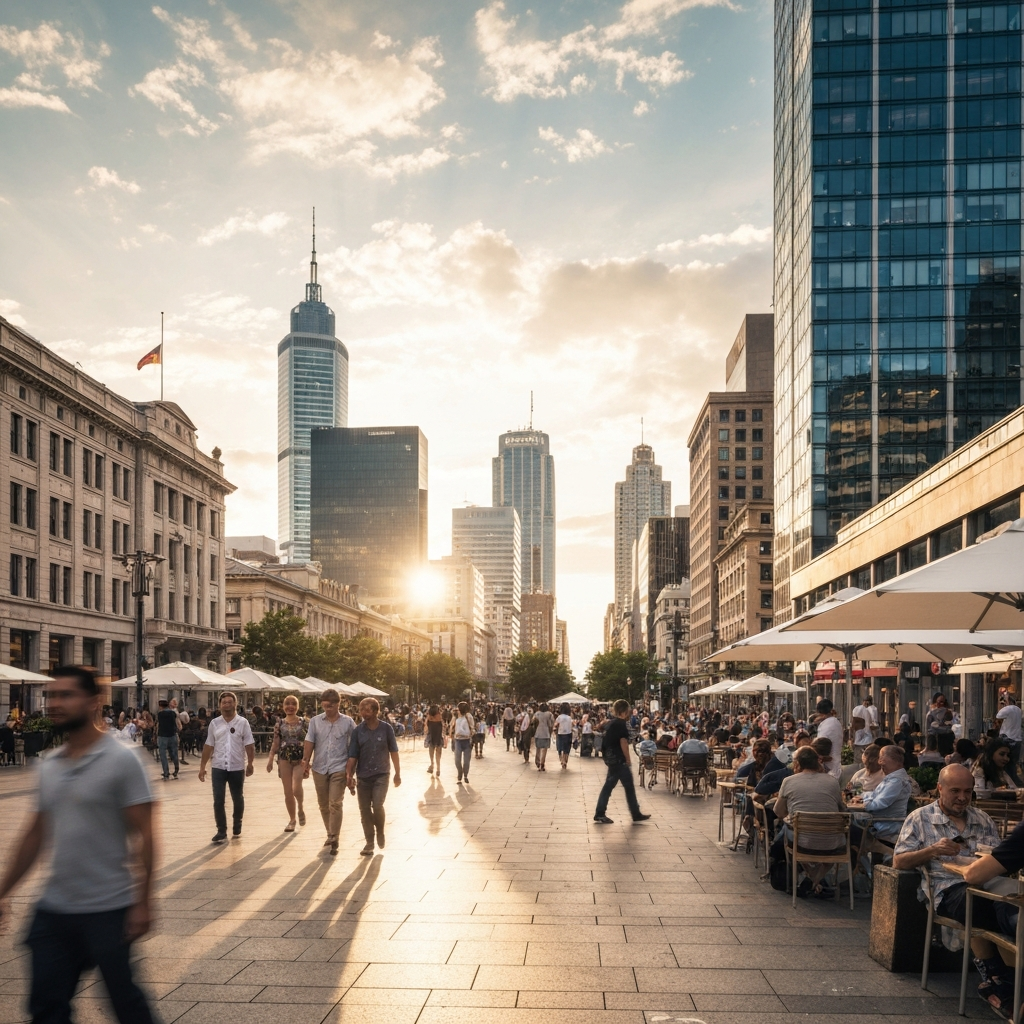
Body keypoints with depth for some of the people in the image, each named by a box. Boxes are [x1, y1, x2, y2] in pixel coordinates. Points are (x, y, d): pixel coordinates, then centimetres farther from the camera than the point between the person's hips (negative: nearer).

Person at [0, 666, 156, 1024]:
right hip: (53, 909, 6)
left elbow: (143, 835, -12)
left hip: (108, 910, -6)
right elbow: (35, 834, 14)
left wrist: (141, 902, -16)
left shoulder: (120, 760, -11)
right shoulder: (49, 766, 7)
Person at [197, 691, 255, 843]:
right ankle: (221, 831, 5)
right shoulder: (214, 723, 4)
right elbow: (208, 746, 6)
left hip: (237, 768, -1)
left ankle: (237, 826, 31)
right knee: (218, 801, -3)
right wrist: (202, 767, 4)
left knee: (237, 799, 12)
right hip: (219, 767, 1)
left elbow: (249, 745, -2)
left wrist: (250, 764, -10)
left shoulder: (242, 723, -2)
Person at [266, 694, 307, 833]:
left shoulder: (303, 723, 1)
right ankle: (292, 819, 19)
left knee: (296, 787, -20)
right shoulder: (280, 724, 6)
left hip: (300, 759, -2)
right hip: (284, 759, 2)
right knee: (288, 792, 4)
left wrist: (306, 759, -12)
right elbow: (275, 743, 6)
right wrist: (270, 759, -4)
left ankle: (300, 809, 9)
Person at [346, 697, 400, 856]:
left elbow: (393, 751, 4)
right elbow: (352, 755, -2)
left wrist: (398, 773, 6)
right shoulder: (358, 730, -2)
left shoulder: (386, 728, -4)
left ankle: (380, 831, 14)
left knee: (377, 805, -16)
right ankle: (369, 843, 18)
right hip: (363, 776, 2)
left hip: (381, 775, -2)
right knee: (364, 810, 5)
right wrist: (350, 776, -11)